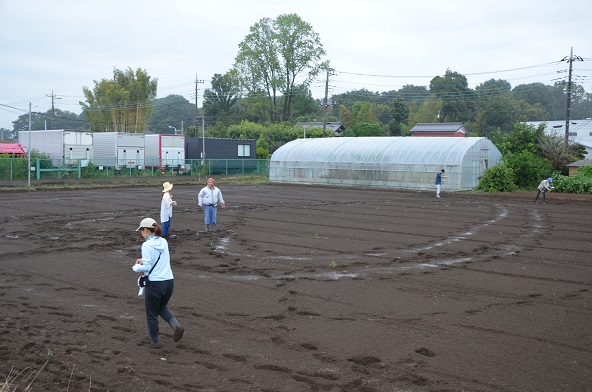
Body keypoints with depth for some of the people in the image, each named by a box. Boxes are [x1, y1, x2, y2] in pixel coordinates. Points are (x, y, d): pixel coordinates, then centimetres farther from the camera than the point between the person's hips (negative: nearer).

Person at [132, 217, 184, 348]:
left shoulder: (147, 245, -15)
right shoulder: (163, 242, 6)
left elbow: (147, 267, -16)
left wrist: (136, 267, 2)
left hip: (154, 283, -6)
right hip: (169, 281, 7)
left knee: (151, 313, 13)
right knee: (162, 308, 27)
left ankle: (155, 341, 24)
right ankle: (177, 326, 5)